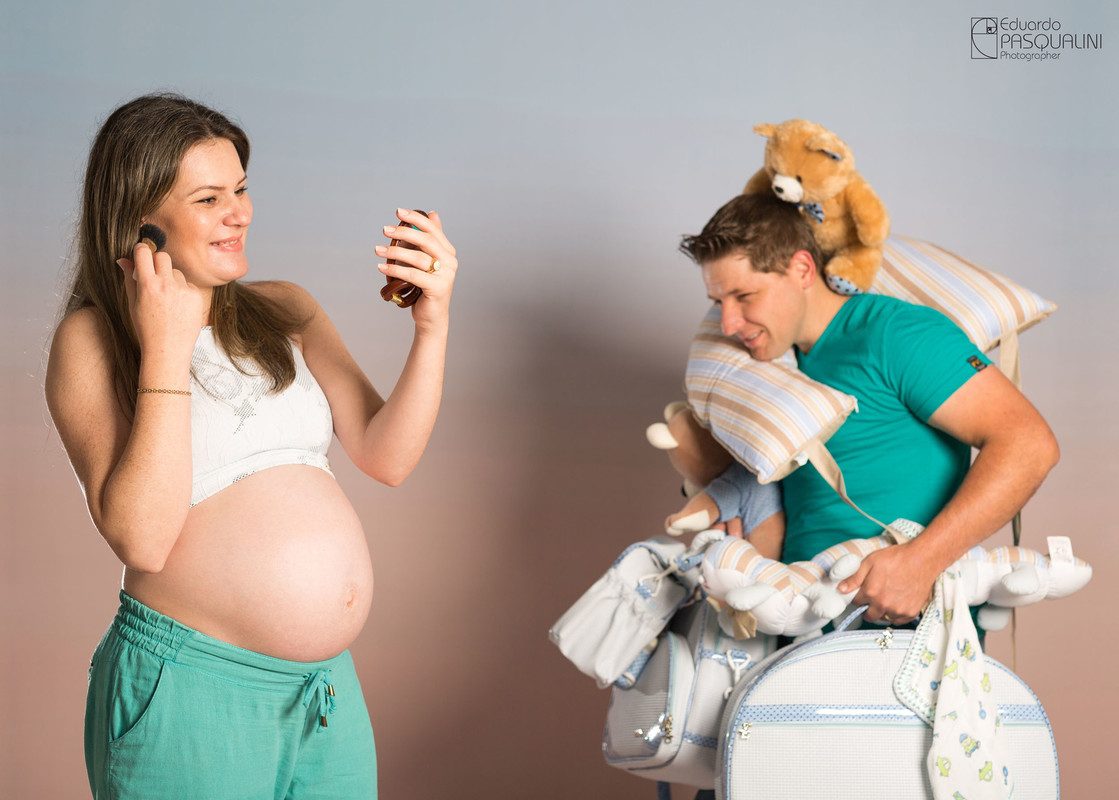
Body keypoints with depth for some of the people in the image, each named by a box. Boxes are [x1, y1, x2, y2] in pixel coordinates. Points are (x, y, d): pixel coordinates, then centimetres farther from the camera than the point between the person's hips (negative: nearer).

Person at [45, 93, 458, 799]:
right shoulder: (90, 341, -5)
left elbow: (387, 457, 3)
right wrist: (168, 349, -17)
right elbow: (141, 539, -16)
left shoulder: (286, 312, 10)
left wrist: (433, 323, -9)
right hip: (189, 691, -5)